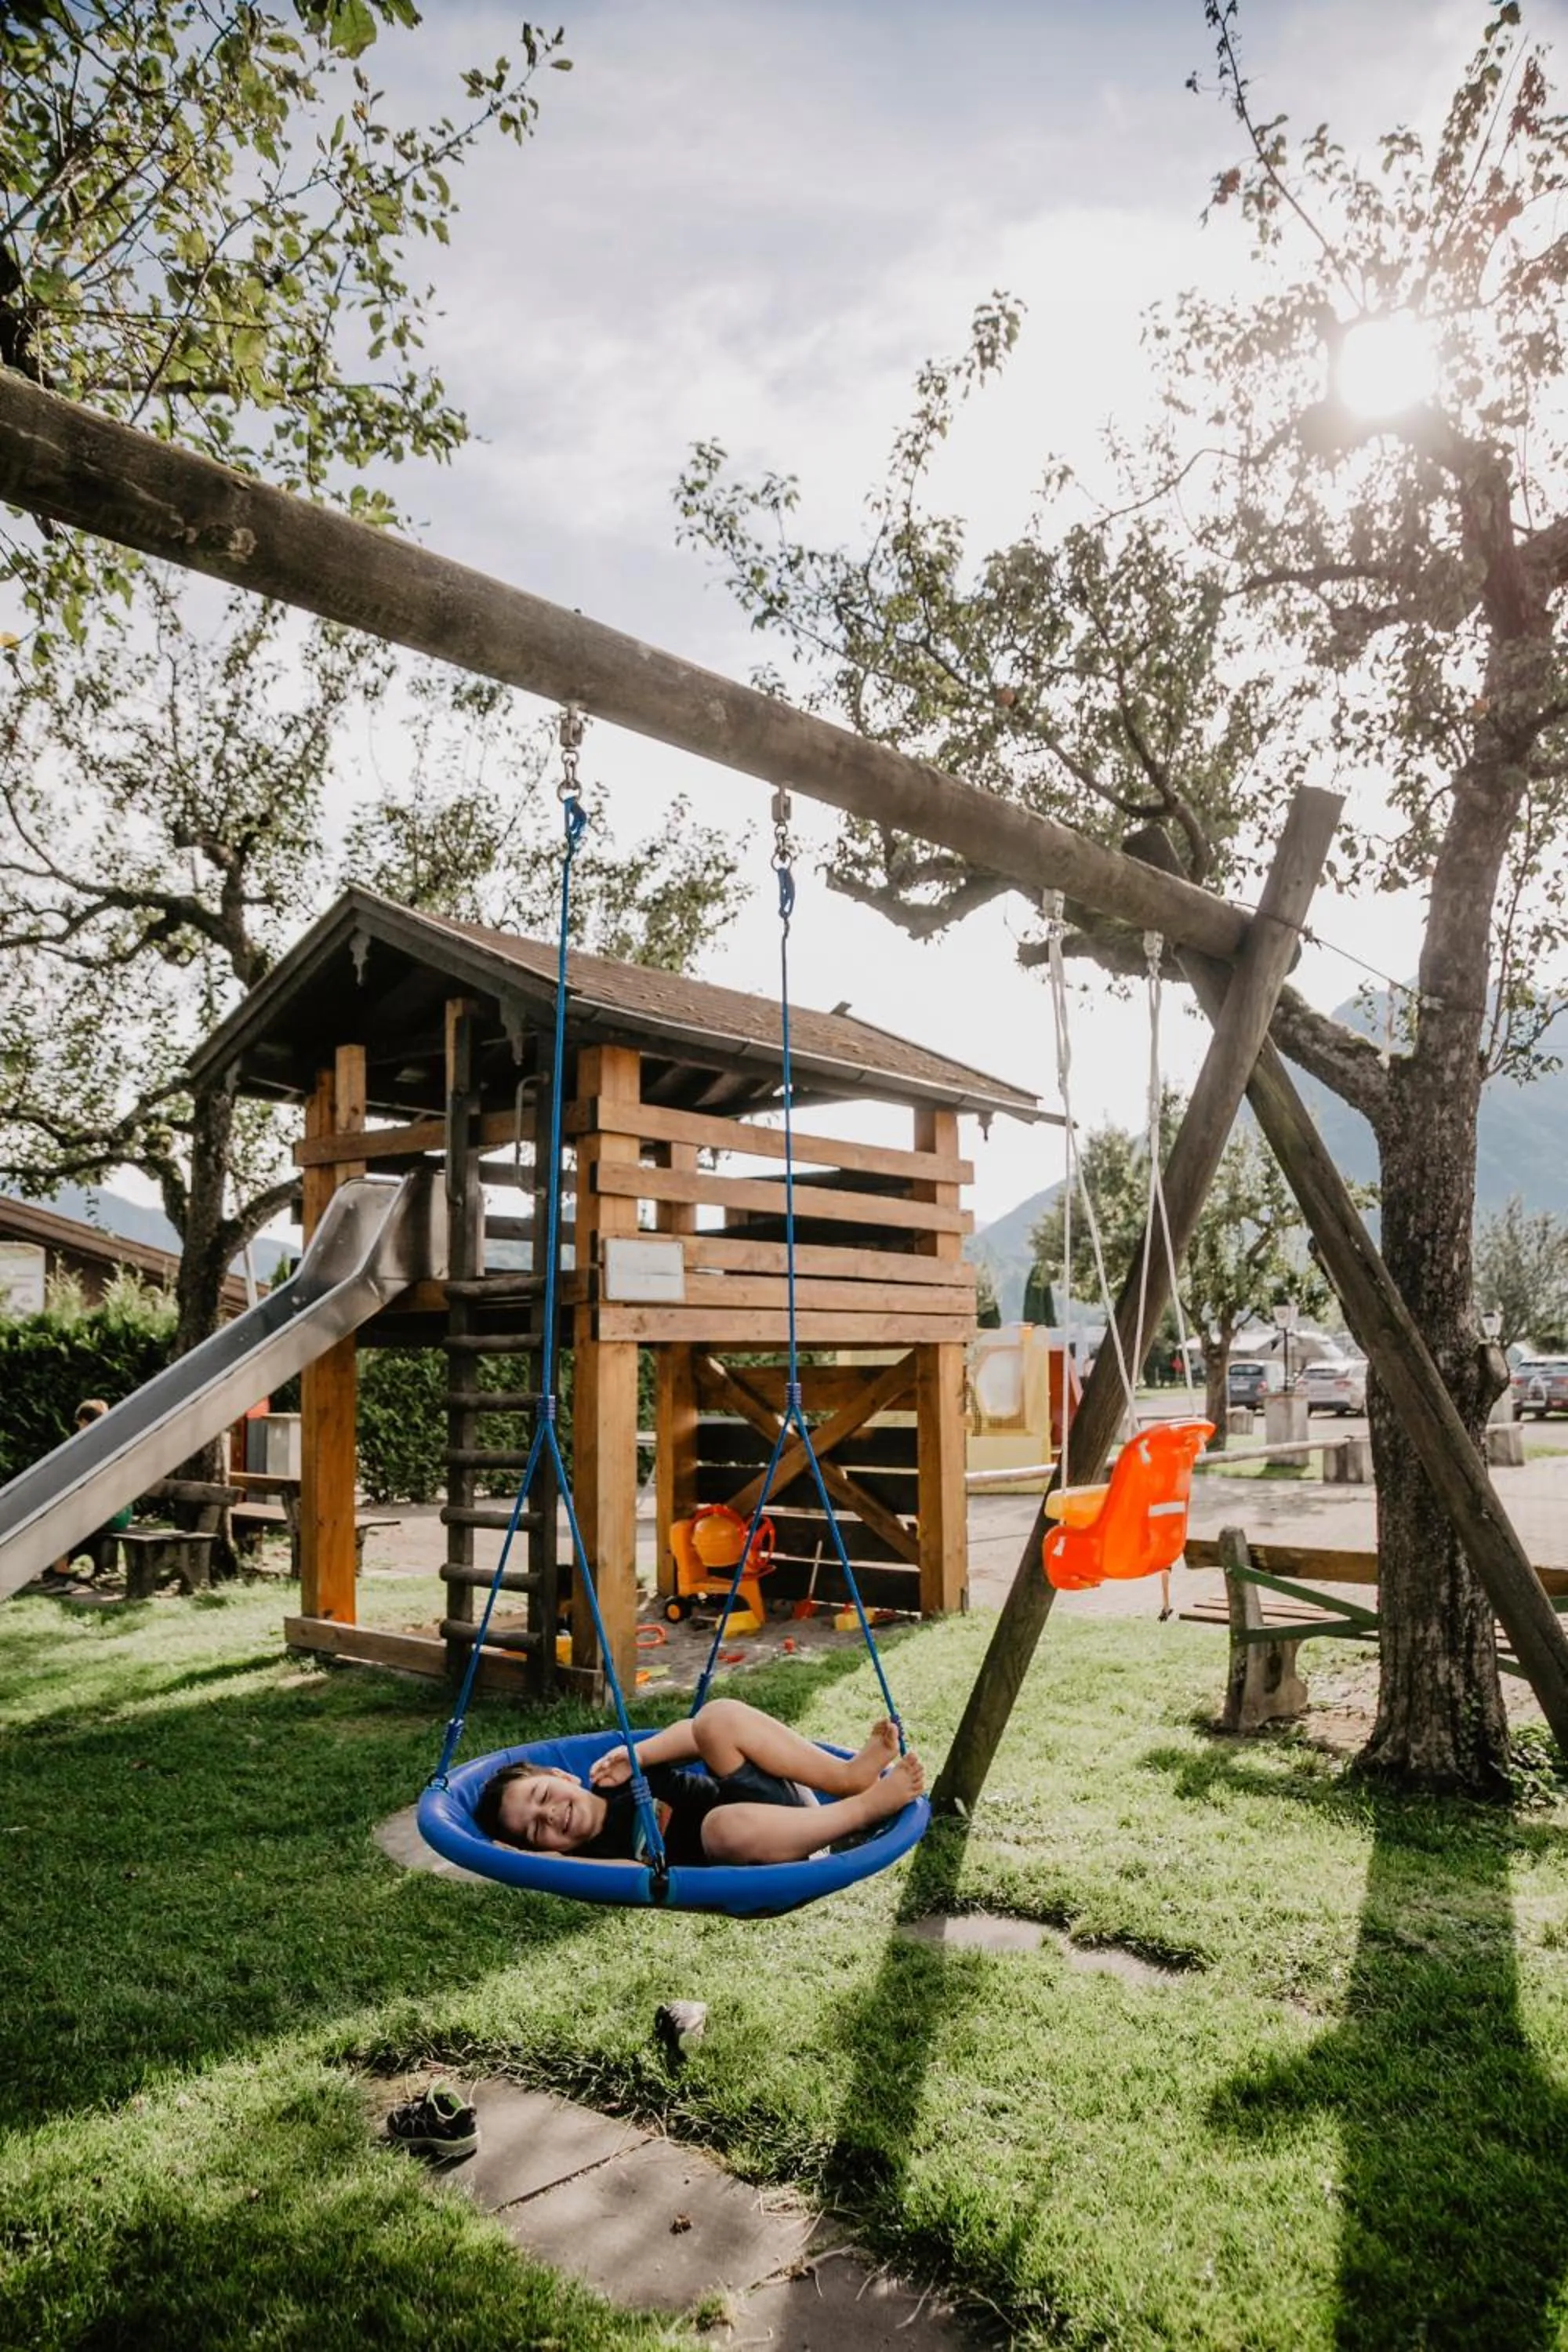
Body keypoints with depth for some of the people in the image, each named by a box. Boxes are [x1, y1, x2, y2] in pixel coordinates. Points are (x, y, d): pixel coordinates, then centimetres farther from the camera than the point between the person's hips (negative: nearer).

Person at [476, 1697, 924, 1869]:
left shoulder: (618, 1782, 14)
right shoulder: (598, 1854, -3)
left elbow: (698, 1734, 14)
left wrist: (636, 1757, -4)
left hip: (792, 1807, 5)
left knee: (718, 1716, -18)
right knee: (725, 1823, -41)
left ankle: (851, 1775, -19)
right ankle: (867, 1806, -25)